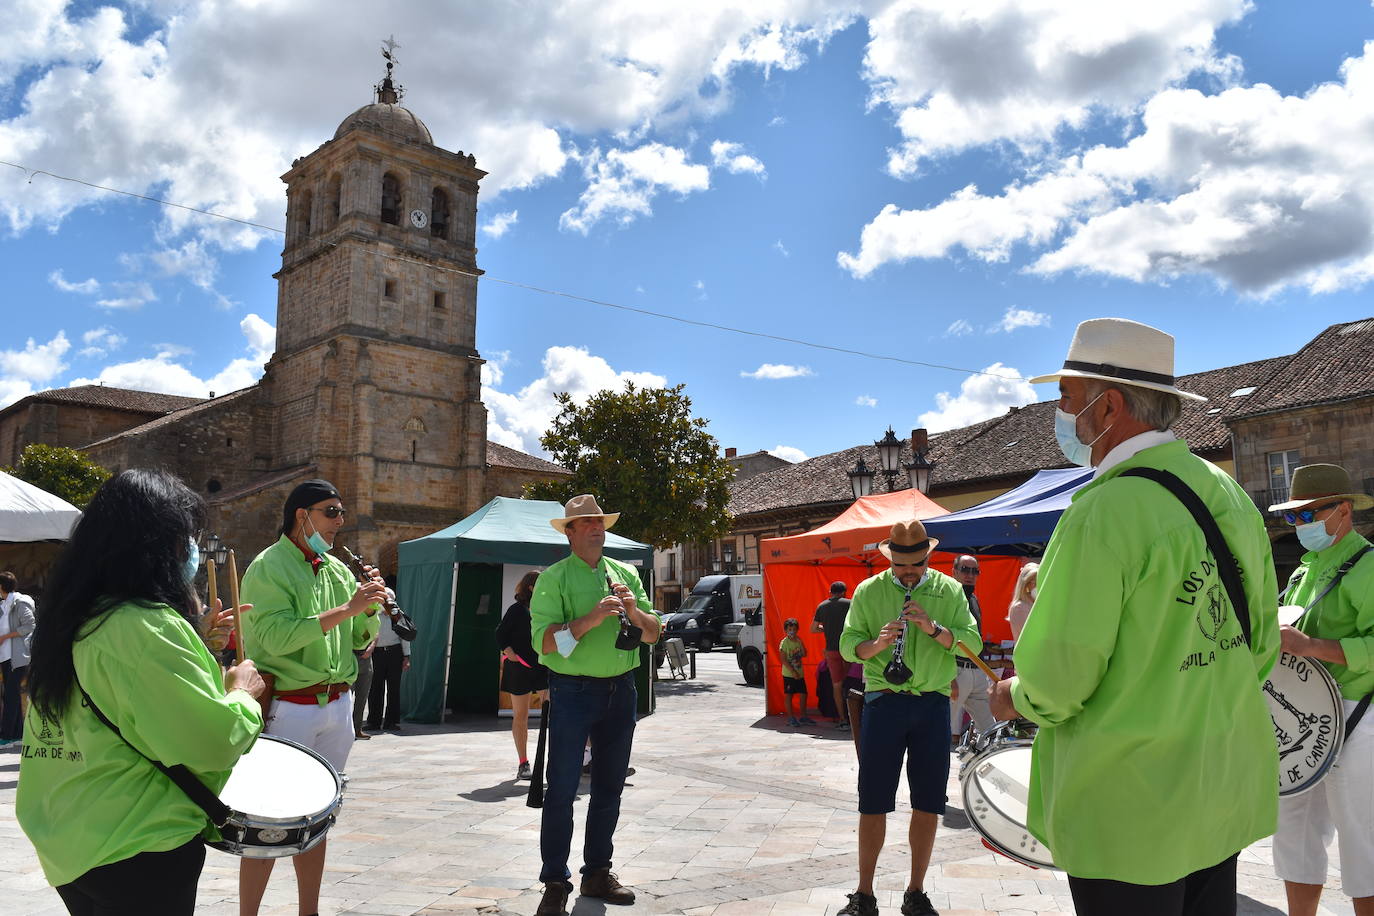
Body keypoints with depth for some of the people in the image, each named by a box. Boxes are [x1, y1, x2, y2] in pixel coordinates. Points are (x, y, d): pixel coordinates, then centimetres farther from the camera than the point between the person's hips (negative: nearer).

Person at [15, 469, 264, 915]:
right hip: (138, 851, -8)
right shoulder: (147, 627, -23)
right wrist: (242, 689, -6)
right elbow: (214, 741, -25)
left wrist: (195, 640, 15)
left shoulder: (69, 621, 5)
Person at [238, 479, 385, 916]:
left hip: (337, 706, 7)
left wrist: (371, 605, -5)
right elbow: (277, 637, -23)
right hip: (288, 709, -7)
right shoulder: (268, 567, -9)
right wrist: (346, 609, -24)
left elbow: (362, 638, 14)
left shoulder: (338, 569, 11)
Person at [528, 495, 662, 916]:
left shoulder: (626, 574, 10)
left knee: (609, 786, 13)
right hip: (573, 691, -5)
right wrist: (593, 617, -23)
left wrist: (633, 610, -11)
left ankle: (597, 872, 27)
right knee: (562, 789, -1)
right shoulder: (554, 578, -4)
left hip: (620, 691, 5)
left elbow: (653, 634, 9)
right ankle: (555, 882, 10)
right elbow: (544, 641, -15)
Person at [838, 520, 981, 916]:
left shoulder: (949, 590, 6)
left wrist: (934, 628, -18)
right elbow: (847, 645, 1)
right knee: (873, 804, 2)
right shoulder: (868, 590, 4)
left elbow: (972, 642, -1)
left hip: (933, 706, 1)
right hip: (884, 702, -1)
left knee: (928, 804, 7)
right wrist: (877, 643, -19)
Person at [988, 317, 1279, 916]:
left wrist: (1014, 698, 0)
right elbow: (1262, 643, 12)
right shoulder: (1232, 497, 4)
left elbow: (1057, 680, -21)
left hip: (1129, 811, -8)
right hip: (1227, 798, 8)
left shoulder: (1101, 515, -23)